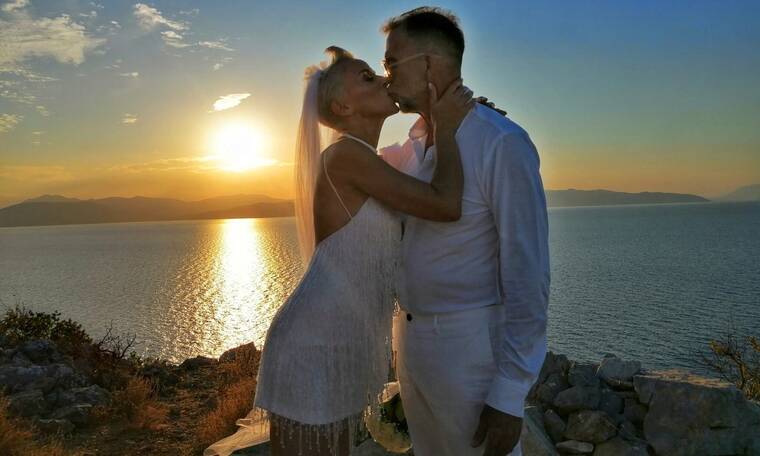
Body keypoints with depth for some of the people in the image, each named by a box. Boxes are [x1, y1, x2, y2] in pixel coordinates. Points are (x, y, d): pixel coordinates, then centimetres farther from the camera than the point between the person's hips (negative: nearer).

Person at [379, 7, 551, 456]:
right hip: (410, 335, 8)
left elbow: (528, 275, -20)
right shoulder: (413, 144, 5)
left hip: (470, 346, -7)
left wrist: (509, 395, -19)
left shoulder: (502, 143, -18)